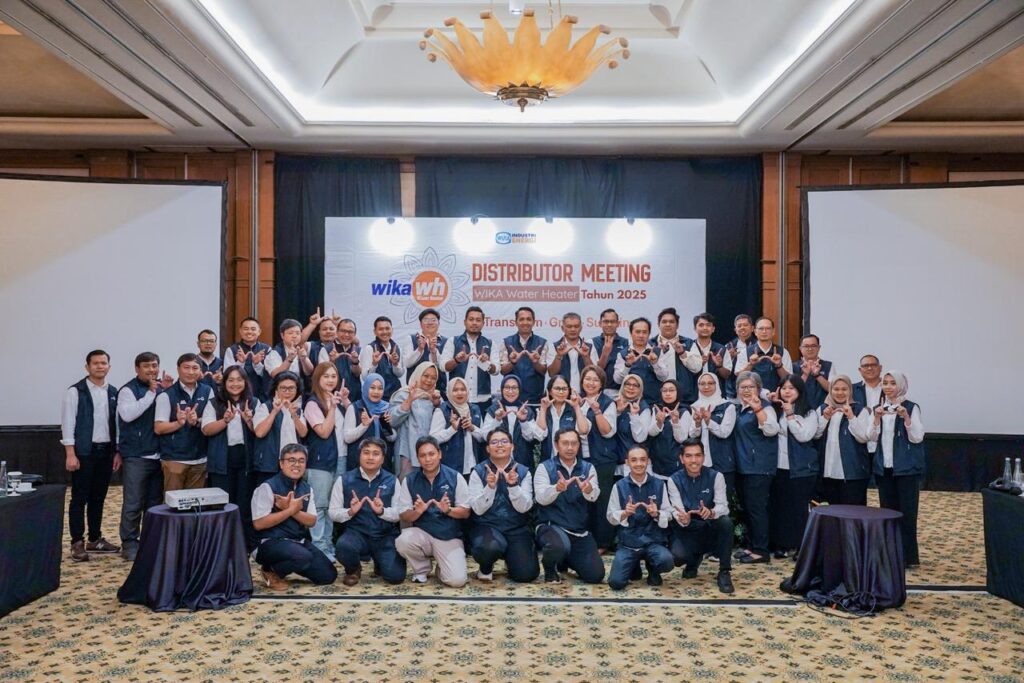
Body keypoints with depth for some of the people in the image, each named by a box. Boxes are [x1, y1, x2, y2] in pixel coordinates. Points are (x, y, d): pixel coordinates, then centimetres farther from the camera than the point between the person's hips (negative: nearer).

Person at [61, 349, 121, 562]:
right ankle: (77, 543, 8)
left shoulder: (113, 392, 8)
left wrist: (117, 452, 6)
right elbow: (68, 423, -8)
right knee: (80, 498, 1)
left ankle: (95, 539, 22)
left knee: (98, 497, 12)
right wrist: (70, 454, -14)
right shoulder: (75, 391, -6)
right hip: (83, 451, -5)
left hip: (106, 451, 5)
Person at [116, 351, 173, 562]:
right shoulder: (128, 390, -6)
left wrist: (168, 392, -6)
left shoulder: (161, 388, 11)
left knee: (155, 502, 12)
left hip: (158, 455, 6)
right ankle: (129, 543, 7)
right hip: (135, 457, -5)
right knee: (133, 504, -3)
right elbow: (128, 414, -22)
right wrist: (151, 393, -20)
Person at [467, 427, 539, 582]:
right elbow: (478, 509, -9)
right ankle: (486, 567, 1)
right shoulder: (478, 471, -2)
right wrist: (490, 487, -24)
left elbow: (523, 507, -8)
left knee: (526, 574, -17)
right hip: (486, 526, -2)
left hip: (517, 529, 2)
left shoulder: (523, 471, 2)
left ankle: (510, 558, 20)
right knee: (490, 547, -37)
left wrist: (513, 485, -23)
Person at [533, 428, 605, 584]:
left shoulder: (588, 468, 3)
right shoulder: (545, 467, -5)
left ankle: (567, 559, 29)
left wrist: (588, 490, -40)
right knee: (560, 546, -37)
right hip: (550, 526, -4)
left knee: (596, 575, -4)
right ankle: (550, 567, 1)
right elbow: (541, 498, -18)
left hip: (580, 530, 4)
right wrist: (557, 488, -39)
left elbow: (594, 496, -15)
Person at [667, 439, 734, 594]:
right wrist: (683, 519, -41)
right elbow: (677, 510, -16)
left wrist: (711, 512, -42)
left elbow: (723, 506, -19)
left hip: (711, 529, 0)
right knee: (678, 556, -29)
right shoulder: (674, 480, -7)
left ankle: (724, 572, -15)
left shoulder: (715, 476, -8)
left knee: (726, 522, -33)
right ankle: (695, 559, 13)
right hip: (687, 530, 0)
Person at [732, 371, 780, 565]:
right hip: (743, 466, 8)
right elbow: (728, 431, 26)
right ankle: (754, 546, 21)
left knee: (757, 508, -7)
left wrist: (758, 408, -29)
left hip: (759, 467, -8)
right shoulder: (738, 409, 15)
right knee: (748, 508, 13)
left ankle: (761, 551, -1)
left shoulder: (765, 407, -8)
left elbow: (771, 430, -23)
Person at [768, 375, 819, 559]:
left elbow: (804, 436, -13)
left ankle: (801, 546, 10)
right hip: (779, 466, 4)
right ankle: (783, 545, 16)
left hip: (801, 468, -4)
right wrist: (772, 405, -5)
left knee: (799, 507, 1)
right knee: (780, 506, 7)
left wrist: (790, 415, -14)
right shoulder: (776, 410, 9)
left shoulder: (809, 412, -2)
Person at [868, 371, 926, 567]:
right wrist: (877, 418, -13)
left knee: (906, 512, -2)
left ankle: (907, 556, 4)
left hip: (907, 468, -4)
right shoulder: (878, 408, 9)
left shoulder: (911, 408, -5)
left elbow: (917, 438, -9)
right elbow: (872, 437, 1)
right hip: (884, 467, 4)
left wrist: (906, 417, -22)